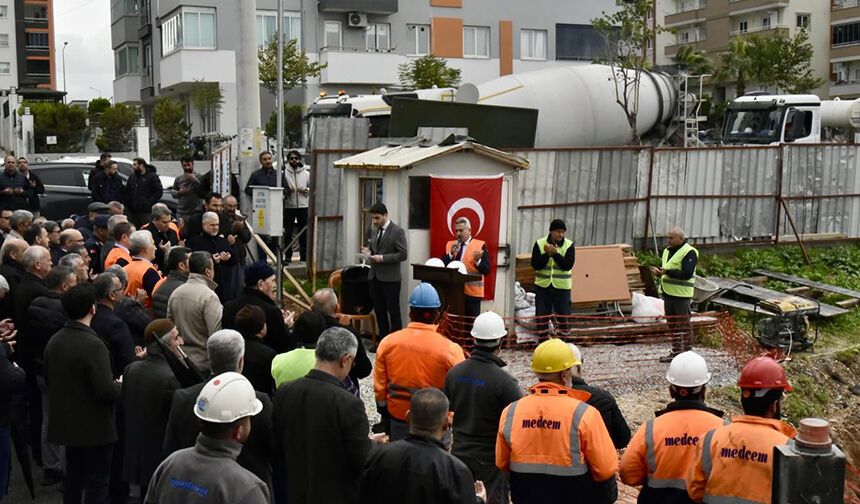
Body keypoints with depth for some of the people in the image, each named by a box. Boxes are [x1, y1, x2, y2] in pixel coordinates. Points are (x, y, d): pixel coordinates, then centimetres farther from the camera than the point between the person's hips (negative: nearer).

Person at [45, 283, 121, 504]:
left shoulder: (54, 342, 0)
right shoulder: (93, 345, -24)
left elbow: (50, 381, 12)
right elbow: (107, 391, -26)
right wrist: (119, 385, -6)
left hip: (66, 423, 7)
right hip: (94, 427, -7)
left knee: (73, 476, 21)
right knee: (97, 482, 4)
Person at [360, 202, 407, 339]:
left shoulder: (397, 231, -8)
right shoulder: (372, 230, 11)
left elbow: (402, 255, -12)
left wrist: (382, 258, -20)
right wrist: (368, 252, -2)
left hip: (390, 278, -6)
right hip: (374, 276, 6)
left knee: (393, 312, 0)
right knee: (379, 311, 11)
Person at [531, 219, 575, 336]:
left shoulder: (569, 245, -4)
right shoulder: (540, 243, -4)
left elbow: (568, 265, -14)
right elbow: (535, 265, -8)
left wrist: (555, 253, -24)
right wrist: (547, 254, -22)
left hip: (562, 286, 0)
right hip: (543, 285, 1)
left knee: (562, 316, 4)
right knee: (542, 316, 5)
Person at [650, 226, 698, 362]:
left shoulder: (689, 253, -12)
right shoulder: (667, 251, 15)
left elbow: (687, 274, -21)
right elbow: (663, 268, 22)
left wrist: (667, 272, -27)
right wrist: (658, 271, -2)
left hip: (681, 295, -9)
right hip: (668, 293, 9)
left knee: (684, 324, -3)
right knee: (672, 324, 15)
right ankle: (676, 352, 25)